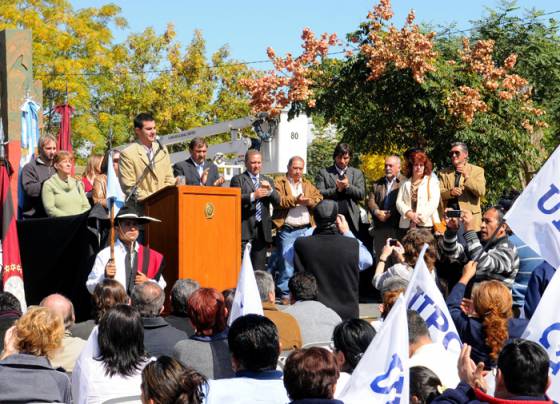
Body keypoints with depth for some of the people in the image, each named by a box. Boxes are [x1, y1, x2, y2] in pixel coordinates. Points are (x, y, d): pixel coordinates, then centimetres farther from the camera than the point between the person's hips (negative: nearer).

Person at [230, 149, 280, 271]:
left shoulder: (267, 181, 20)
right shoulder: (238, 180, 3)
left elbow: (277, 202, 10)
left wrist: (270, 190, -8)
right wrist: (253, 196, -22)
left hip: (262, 230, 5)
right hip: (244, 229, -5)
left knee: (259, 268, 7)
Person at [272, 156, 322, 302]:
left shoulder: (308, 184, 19)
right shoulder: (279, 182, 6)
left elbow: (320, 199, 8)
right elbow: (278, 200, -11)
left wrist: (308, 201, -11)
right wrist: (295, 200, -19)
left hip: (305, 229, 4)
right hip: (287, 230, -4)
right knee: (287, 262, -6)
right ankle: (285, 293, 0)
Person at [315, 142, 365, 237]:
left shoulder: (357, 173, 14)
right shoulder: (324, 173, 8)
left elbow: (362, 195, 5)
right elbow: (320, 194, -2)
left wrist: (348, 186, -10)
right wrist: (337, 189, -13)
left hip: (351, 219, 2)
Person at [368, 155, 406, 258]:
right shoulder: (377, 184, 19)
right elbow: (371, 200, 12)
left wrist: (391, 214, -16)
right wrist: (377, 212, -8)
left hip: (397, 227, -5)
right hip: (379, 227, 6)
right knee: (379, 256, 10)